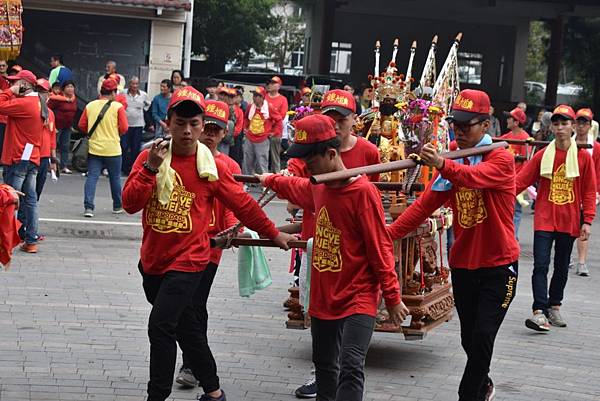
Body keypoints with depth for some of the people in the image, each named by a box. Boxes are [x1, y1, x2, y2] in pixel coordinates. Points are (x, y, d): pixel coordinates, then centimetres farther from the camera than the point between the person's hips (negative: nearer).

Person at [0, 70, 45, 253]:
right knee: (29, 199, 8)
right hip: (33, 158, 9)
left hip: (18, 160, -9)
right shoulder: (38, 104, 14)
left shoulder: (24, 103, -16)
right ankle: (31, 240, 9)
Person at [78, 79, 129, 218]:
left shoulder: (90, 106, 2)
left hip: (94, 148, 2)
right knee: (115, 178, 13)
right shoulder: (118, 107, -8)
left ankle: (88, 206, -12)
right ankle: (117, 206, 25)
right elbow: (124, 128, -10)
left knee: (92, 177, 1)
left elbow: (82, 125, 4)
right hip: (112, 149, -2)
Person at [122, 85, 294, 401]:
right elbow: (130, 204, -10)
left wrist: (273, 234, 15)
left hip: (188, 260, -4)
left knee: (161, 326, -18)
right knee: (185, 328, 16)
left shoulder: (212, 167, -4)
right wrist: (151, 168, -20)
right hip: (152, 260, 4)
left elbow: (243, 205, 7)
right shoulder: (149, 157, -1)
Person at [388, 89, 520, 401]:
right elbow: (423, 206, 1)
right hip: (463, 265, 6)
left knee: (482, 338, -11)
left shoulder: (501, 159, -13)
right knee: (469, 339, 15)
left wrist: (443, 165, -55)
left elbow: (476, 176, -35)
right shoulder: (453, 164, 6)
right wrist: (386, 236, -10)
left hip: (498, 266, -6)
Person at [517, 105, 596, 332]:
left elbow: (589, 192, 3)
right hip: (544, 219, -1)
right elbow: (521, 180, 0)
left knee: (562, 266, 12)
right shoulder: (543, 155, 2)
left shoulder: (583, 157, 1)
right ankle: (539, 312, -15)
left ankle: (554, 306, 25)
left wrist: (587, 221, -3)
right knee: (540, 265, -10)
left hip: (569, 221, 1)